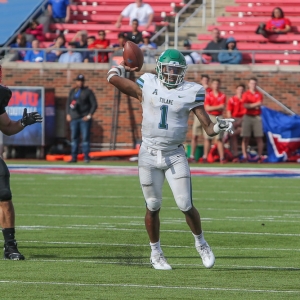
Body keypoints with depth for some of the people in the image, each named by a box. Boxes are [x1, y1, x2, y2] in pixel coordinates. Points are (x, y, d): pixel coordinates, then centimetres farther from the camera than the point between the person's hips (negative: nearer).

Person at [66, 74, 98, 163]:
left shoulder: (88, 92, 1)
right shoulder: (72, 91, 15)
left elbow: (94, 104, -1)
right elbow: (68, 103, 20)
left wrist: (89, 115, -10)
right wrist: (68, 114, 7)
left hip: (85, 118, -4)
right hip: (74, 118, 4)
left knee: (85, 138, -8)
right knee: (74, 138, 3)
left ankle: (86, 157, -8)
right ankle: (74, 157, 5)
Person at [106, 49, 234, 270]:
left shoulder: (190, 92, -1)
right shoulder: (147, 86, 0)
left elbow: (208, 127, -2)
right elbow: (113, 77, 3)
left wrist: (219, 127, -22)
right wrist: (124, 66, 18)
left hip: (175, 156, 0)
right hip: (149, 155, 0)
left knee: (186, 205, -6)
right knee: (153, 207, 7)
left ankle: (201, 243, 19)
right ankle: (156, 253, 24)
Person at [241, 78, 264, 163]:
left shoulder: (259, 94, 9)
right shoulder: (246, 94, 7)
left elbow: (259, 104, -7)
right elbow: (245, 105, -7)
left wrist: (250, 105, -9)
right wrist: (255, 105, -6)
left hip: (257, 117, 1)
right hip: (247, 117, -1)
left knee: (259, 137, -2)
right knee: (245, 137, -3)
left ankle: (260, 156, 1)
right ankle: (244, 156, -1)